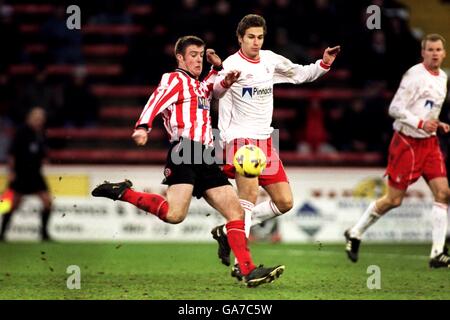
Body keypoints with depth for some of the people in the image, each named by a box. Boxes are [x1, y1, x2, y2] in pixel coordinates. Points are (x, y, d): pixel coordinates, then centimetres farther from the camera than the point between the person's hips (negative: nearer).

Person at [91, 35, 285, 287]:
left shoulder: (200, 87, 29)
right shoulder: (175, 79, 5)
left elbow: (210, 91, 55)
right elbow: (157, 101, -14)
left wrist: (217, 68, 35)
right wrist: (143, 127, -33)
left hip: (206, 160, 8)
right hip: (185, 152, -8)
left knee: (236, 211, -1)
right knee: (175, 214, -26)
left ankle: (249, 271, -3)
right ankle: (123, 192, -8)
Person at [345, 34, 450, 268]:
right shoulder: (414, 75, -14)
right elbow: (395, 108, -17)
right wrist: (420, 123, -26)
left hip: (429, 142, 7)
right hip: (407, 142, -7)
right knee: (393, 200, -2)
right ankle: (355, 233, 19)